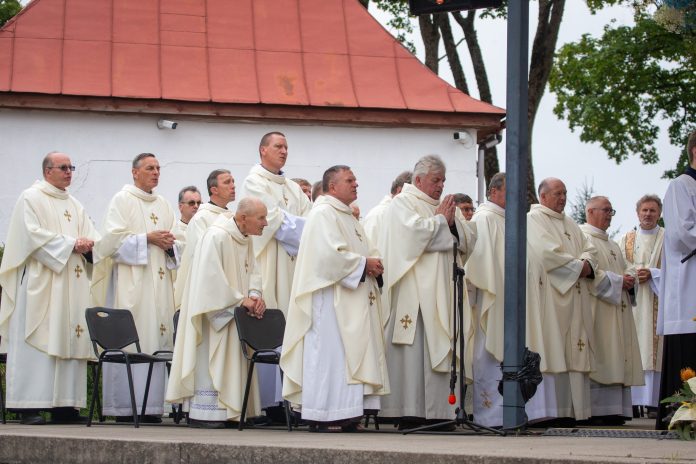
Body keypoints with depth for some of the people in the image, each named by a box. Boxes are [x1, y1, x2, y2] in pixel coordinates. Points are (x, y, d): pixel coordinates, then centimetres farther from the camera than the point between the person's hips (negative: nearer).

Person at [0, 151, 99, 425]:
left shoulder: (75, 205, 21)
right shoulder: (31, 198, 1)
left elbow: (92, 236, 16)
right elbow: (32, 235, -11)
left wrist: (88, 245, -8)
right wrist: (70, 244, -13)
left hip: (71, 284, 7)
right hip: (40, 282, -7)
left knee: (69, 340, 1)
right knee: (38, 341, -10)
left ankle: (64, 405, 1)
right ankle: (30, 405, -11)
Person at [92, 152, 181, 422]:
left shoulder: (163, 205, 20)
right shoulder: (122, 200, 2)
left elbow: (176, 243, 21)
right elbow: (113, 238, -8)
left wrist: (169, 244, -1)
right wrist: (147, 238, -13)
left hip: (158, 282, 6)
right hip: (130, 281, -6)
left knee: (157, 338, 1)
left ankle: (150, 405, 2)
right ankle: (124, 406, -8)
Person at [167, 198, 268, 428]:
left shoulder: (246, 240, 8)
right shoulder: (216, 236, -20)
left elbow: (252, 271, 9)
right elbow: (211, 277, -24)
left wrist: (254, 295, -11)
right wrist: (240, 299, -21)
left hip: (233, 313, 9)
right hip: (213, 310, -9)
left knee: (230, 362, 8)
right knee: (210, 361, -7)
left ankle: (227, 410, 13)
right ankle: (203, 413, -3)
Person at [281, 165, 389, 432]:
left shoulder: (348, 217, 22)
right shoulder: (323, 214, -9)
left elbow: (360, 252, 25)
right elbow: (329, 253, -20)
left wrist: (373, 265, 3)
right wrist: (364, 263, -12)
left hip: (353, 299, 10)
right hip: (330, 297, -10)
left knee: (351, 355, 6)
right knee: (330, 355, -10)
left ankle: (346, 414, 8)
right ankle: (321, 417, -7)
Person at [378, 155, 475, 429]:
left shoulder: (445, 207, 22)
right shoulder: (402, 204, 1)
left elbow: (468, 242, 16)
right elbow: (414, 231, -17)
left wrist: (453, 222, -2)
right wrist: (441, 220, -3)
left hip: (442, 293, 7)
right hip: (414, 295, -7)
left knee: (440, 351, 3)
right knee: (414, 351, -11)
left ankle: (437, 412, 5)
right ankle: (409, 414, -11)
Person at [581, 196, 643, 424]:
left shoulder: (612, 245, 26)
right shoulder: (582, 238, -3)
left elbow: (624, 270, 26)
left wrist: (630, 279, 3)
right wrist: (617, 281, -13)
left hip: (617, 309, 9)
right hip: (596, 309, -9)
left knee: (616, 361, 3)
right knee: (598, 360, -13)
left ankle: (614, 410, 1)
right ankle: (596, 411, -14)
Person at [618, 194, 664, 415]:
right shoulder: (626, 239, 17)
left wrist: (651, 273, -12)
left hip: (657, 301, -2)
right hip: (632, 300, 2)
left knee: (654, 348, -8)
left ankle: (653, 402, -11)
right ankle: (632, 401, -8)